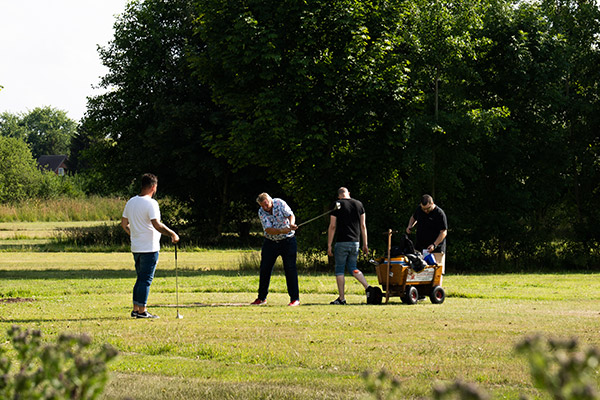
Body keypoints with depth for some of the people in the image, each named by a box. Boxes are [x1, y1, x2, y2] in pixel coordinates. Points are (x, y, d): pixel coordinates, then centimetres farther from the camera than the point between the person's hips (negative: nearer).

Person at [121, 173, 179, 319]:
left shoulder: (131, 202, 10)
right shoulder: (150, 203, -15)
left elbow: (124, 223, 17)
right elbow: (157, 225, -23)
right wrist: (172, 234, -15)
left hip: (136, 248, 8)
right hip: (149, 248, -8)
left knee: (141, 278, 16)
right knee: (146, 279, -3)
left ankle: (136, 309, 16)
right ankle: (142, 310, -3)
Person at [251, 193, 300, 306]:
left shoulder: (279, 203, -12)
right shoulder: (261, 212, -9)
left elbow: (290, 215, -22)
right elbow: (268, 229, -21)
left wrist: (291, 224, -45)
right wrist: (281, 231, -38)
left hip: (287, 241, -3)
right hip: (270, 242, 3)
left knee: (290, 269, -8)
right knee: (264, 269, 6)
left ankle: (295, 298, -4)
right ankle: (262, 298, 19)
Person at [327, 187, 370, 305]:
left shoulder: (337, 206, -4)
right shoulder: (359, 204, 8)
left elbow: (332, 227, -5)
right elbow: (363, 226, 8)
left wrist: (329, 245, -1)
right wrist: (365, 244, 13)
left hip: (342, 242, -4)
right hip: (355, 242, 4)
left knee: (339, 269, 3)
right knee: (352, 268, 15)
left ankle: (342, 298, 1)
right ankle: (367, 287, -4)